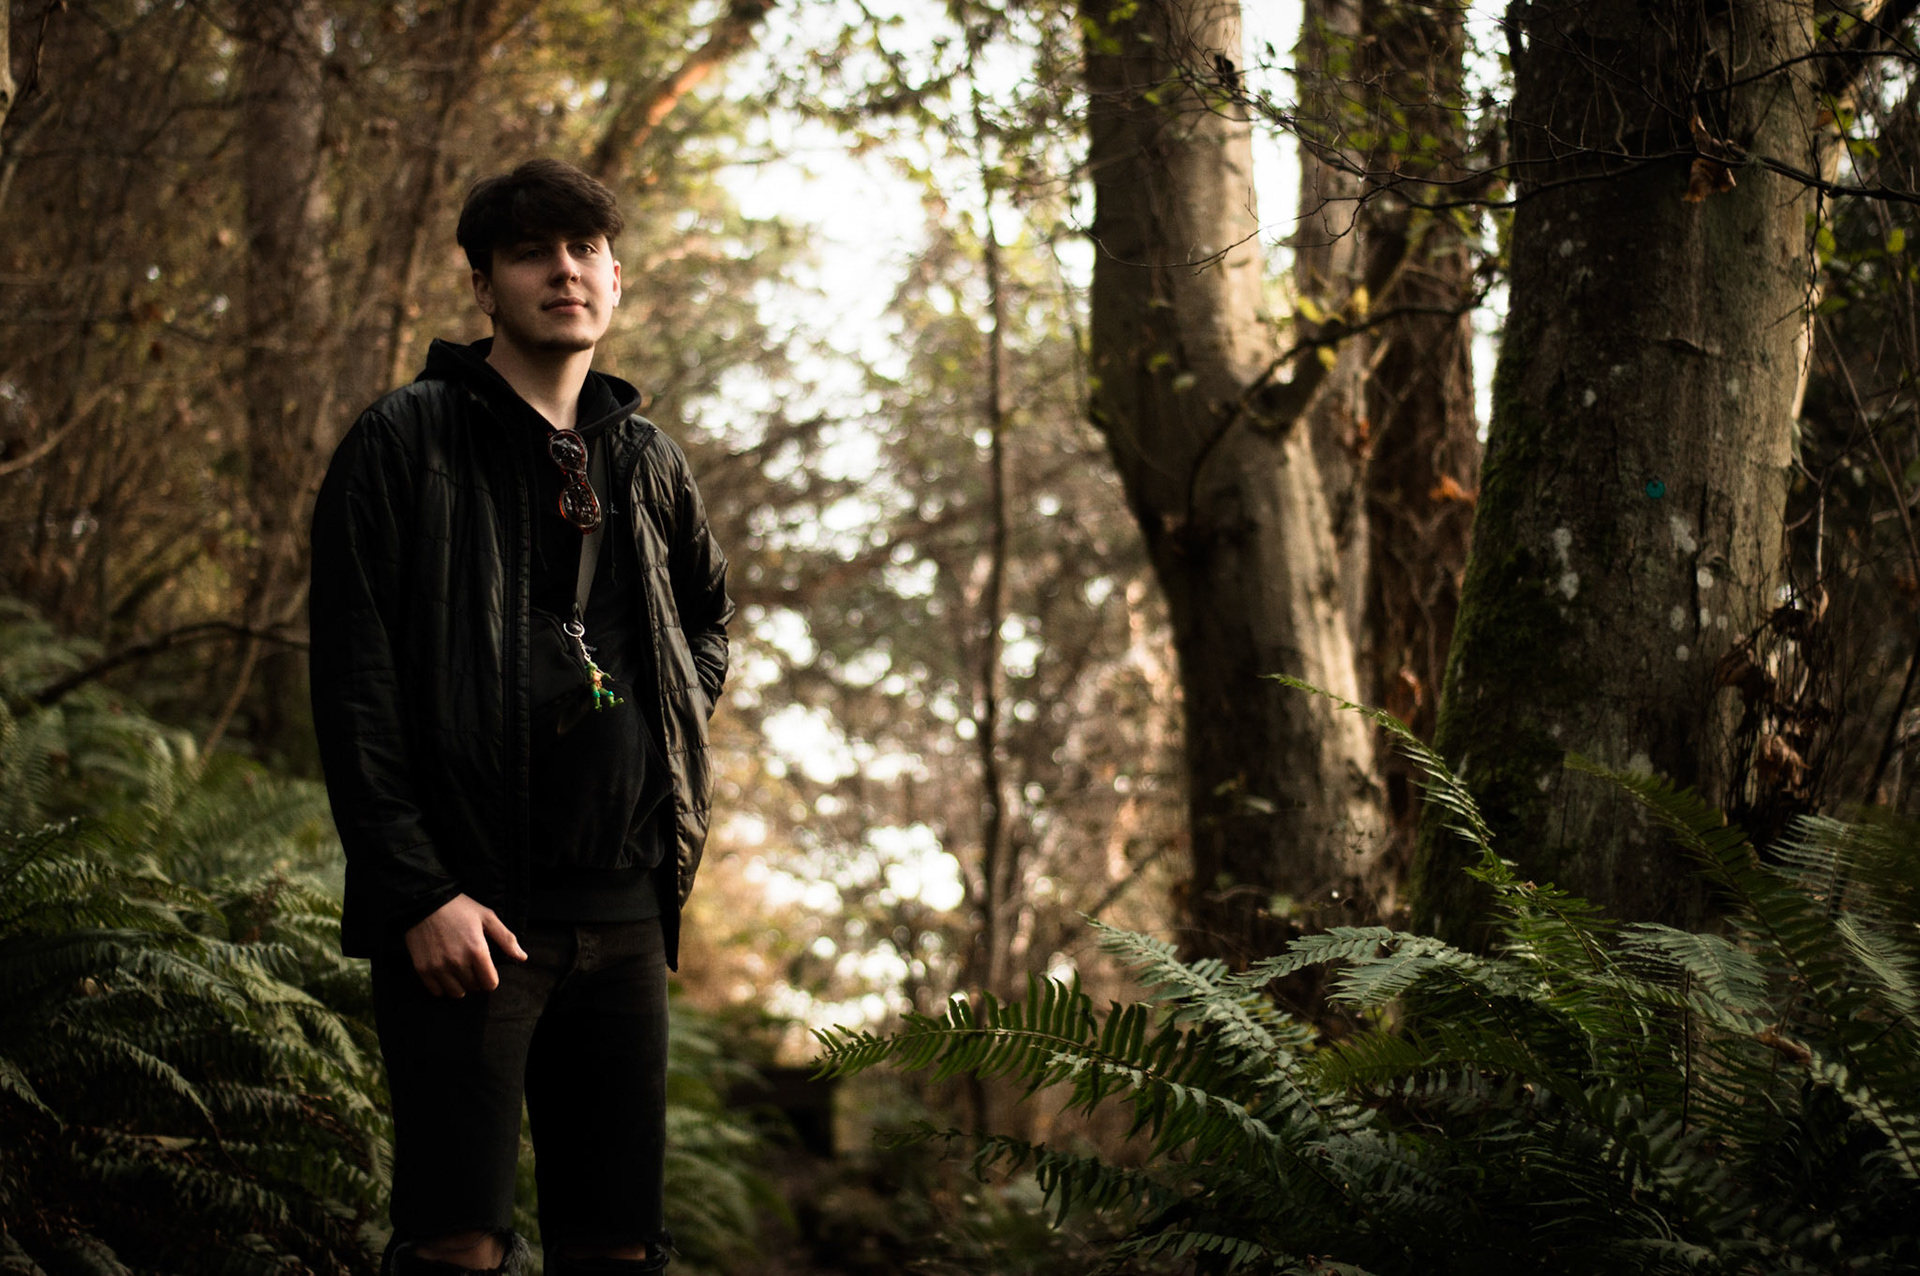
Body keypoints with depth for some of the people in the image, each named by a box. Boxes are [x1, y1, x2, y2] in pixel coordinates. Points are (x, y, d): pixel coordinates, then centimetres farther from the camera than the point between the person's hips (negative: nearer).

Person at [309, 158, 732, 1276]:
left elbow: (709, 618, 33)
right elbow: (354, 683, -7)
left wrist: (676, 751, 14)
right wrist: (418, 890, -15)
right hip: (471, 909, -5)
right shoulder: (407, 442, -1)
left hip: (625, 910, 5)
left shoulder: (649, 462, 14)